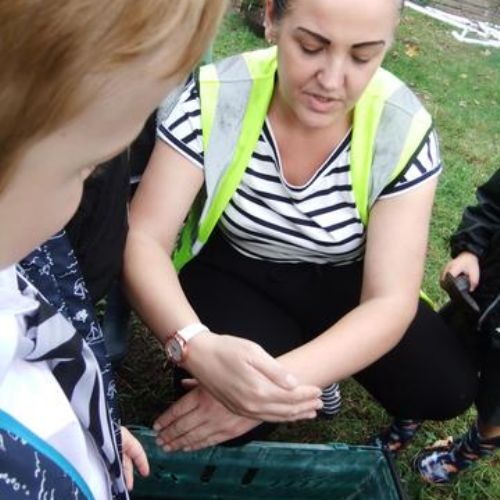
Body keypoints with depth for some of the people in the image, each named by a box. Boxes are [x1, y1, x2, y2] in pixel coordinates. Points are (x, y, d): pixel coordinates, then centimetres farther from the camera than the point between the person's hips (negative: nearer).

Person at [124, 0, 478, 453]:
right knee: (231, 409, -29)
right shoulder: (215, 97, -23)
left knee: (447, 388, -18)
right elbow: (142, 239, -23)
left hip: (339, 281, 2)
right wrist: (198, 347, -44)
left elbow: (390, 301, -22)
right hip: (230, 271, -1)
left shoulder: (405, 129, -21)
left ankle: (322, 358, 12)